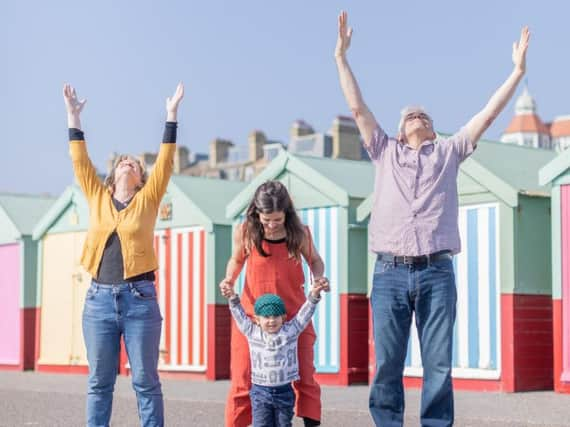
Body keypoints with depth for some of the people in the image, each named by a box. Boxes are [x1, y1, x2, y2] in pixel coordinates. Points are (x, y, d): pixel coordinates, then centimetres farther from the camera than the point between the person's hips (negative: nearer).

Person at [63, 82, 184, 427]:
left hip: (140, 297, -2)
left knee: (145, 380, 2)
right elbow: (80, 162, 10)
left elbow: (165, 162, 1)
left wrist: (172, 115, -2)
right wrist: (74, 116, 7)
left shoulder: (148, 199, 6)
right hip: (99, 297, 2)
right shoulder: (97, 197, 12)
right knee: (99, 382, 7)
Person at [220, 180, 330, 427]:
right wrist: (229, 278, -8)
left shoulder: (299, 233, -8)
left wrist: (319, 277, -11)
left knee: (304, 377, 3)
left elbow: (314, 260, 10)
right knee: (243, 382, 1)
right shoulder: (245, 232, -8)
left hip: (293, 315, 0)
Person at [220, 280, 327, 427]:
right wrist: (233, 298, -8)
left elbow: (304, 314, -1)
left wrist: (314, 295, -13)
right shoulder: (252, 332, 1)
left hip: (284, 391, 1)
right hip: (260, 391, 0)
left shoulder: (291, 330, 1)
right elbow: (240, 315, 4)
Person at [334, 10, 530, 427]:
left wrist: (518, 69, 13)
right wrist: (341, 55, 13)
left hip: (436, 272, 0)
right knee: (387, 365, -2)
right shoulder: (385, 151, 20)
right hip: (390, 272, 0)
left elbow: (488, 114, 15)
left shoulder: (449, 152, 19)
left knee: (438, 366, -2)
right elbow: (357, 106, 15)